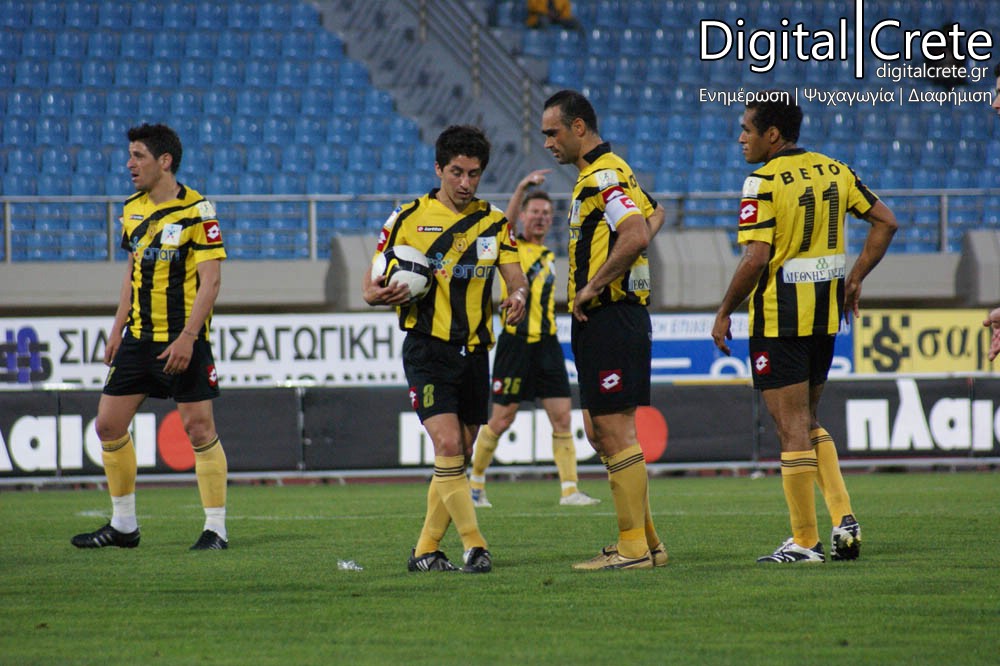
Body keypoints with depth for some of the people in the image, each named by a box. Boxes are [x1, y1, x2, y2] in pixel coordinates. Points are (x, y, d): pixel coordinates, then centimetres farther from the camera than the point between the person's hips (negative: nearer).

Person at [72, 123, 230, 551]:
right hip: (139, 336, 7)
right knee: (109, 424, 6)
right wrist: (117, 330, 15)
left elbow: (210, 279, -14)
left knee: (198, 427, -8)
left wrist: (187, 337, -21)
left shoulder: (197, 210, -11)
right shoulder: (132, 210, 10)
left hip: (182, 339, -7)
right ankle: (123, 526, 17)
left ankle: (216, 529, 0)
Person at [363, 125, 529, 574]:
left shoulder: (494, 222, 10)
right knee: (447, 445, -18)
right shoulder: (409, 218, 1)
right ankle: (473, 545, -19)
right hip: (428, 348, -4)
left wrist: (518, 296, -22)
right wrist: (380, 294, -20)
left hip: (474, 351, 4)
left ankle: (426, 550, 17)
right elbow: (371, 285, 4)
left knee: (457, 459, 6)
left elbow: (515, 277, 1)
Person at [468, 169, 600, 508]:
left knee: (561, 417, -3)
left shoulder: (549, 257, 17)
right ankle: (475, 482, 16)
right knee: (501, 420, 0)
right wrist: (522, 188, -30)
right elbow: (506, 222, -19)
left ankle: (569, 489, -3)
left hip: (546, 343, 5)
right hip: (515, 341, -5)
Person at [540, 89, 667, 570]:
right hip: (600, 320, 11)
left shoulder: (603, 177, -15)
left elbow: (635, 236, -29)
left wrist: (592, 288, -20)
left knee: (615, 432, -8)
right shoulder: (602, 173, 18)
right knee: (600, 433, 12)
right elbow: (653, 214, 33)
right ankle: (646, 542, 16)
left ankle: (633, 548, -6)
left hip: (611, 318, -11)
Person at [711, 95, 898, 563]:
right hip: (826, 313, 7)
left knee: (793, 428, -2)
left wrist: (724, 313, -9)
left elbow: (756, 258, -20)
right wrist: (855, 278, 15)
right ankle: (843, 517, 5)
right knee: (807, 422, 19)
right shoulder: (833, 171, 8)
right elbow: (885, 221, 10)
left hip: (780, 318, -7)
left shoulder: (763, 183, -14)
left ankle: (805, 541, 1)